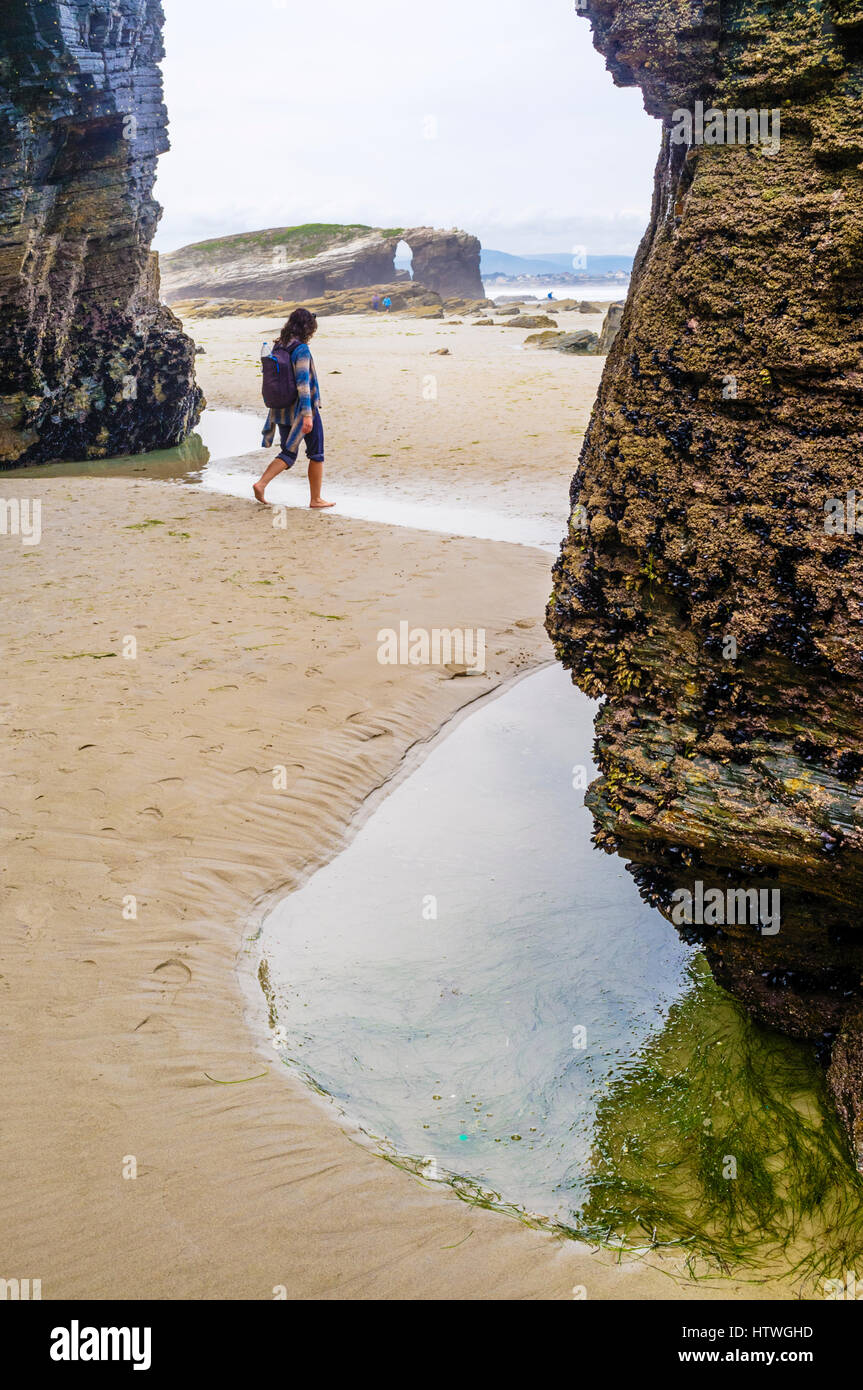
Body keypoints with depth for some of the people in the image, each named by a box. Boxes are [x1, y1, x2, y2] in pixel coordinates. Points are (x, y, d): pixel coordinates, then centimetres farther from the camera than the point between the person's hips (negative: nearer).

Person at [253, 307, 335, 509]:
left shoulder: (277, 347, 6)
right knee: (316, 454, 9)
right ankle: (316, 499, 16)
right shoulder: (301, 349, -17)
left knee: (288, 453, 14)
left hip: (282, 409, 7)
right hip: (304, 409, -7)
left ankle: (261, 483, -7)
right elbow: (303, 382, -23)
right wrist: (307, 415, -26)